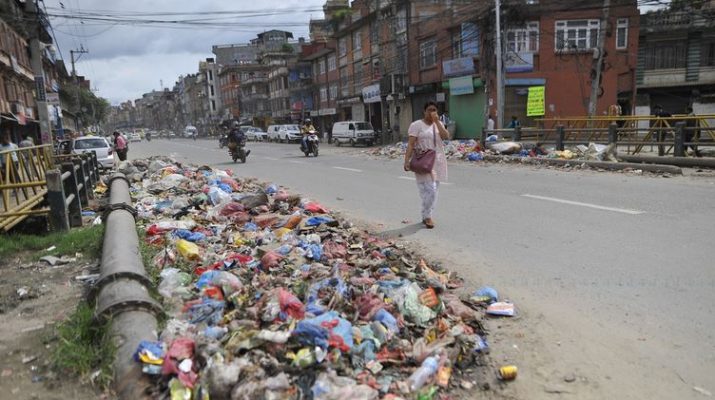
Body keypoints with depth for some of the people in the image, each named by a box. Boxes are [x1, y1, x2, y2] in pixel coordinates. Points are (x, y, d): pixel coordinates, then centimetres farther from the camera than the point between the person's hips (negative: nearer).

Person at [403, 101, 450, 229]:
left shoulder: (438, 124, 13)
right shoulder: (416, 125, -3)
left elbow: (446, 136, -5)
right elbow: (411, 144, -10)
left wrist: (437, 121, -9)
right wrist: (407, 160, -19)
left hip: (437, 161, 6)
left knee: (433, 190, 9)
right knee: (430, 190, -14)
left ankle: (426, 216, 20)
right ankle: (427, 216, 0)